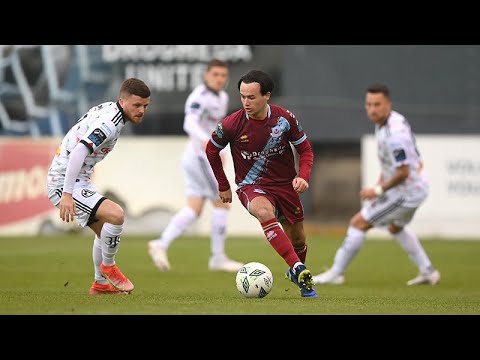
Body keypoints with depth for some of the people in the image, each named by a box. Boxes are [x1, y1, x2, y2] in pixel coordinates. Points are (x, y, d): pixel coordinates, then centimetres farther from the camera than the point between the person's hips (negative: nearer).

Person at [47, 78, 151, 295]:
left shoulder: (106, 109, 8)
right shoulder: (109, 123, -23)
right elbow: (78, 152, -33)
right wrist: (67, 194, -35)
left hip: (78, 181, 11)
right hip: (65, 183, -11)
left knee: (104, 230, 21)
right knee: (116, 215, -24)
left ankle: (101, 283, 34)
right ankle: (108, 266, -2)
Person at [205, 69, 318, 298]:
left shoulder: (284, 118, -11)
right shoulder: (232, 124, -15)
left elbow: (305, 149, 3)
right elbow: (211, 150, 5)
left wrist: (303, 176, -15)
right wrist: (223, 186, 10)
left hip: (285, 184, 3)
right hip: (251, 186, -3)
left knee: (297, 239, 9)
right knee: (264, 212, -36)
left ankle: (297, 276, 43)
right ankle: (299, 269, -42)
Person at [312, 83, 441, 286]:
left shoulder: (394, 134, -30)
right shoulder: (383, 123, 2)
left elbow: (403, 172, -28)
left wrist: (378, 190, -17)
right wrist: (382, 180, 13)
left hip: (406, 191, -10)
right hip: (417, 187, 10)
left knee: (359, 223, -6)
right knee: (395, 227, 33)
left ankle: (336, 273, 4)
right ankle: (428, 272, 38)